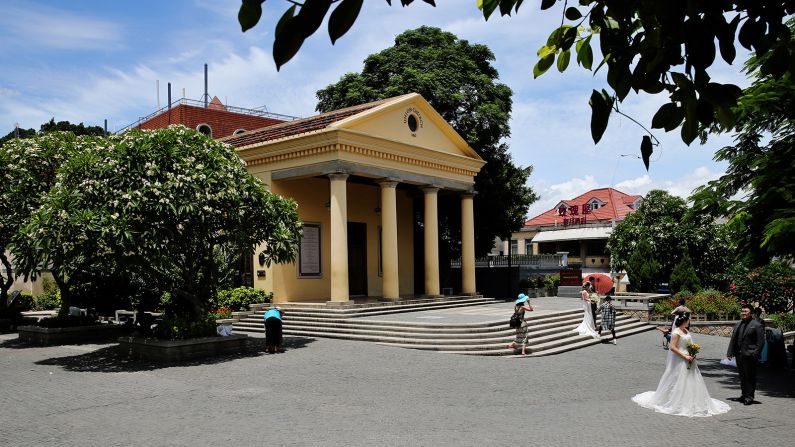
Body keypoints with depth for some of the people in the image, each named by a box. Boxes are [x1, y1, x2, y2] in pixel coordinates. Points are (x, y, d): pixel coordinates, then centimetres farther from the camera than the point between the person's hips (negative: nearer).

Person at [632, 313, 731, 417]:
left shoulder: (686, 331, 9)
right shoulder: (676, 332, -17)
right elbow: (672, 347, -21)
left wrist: (693, 353, 3)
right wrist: (685, 356, -19)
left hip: (688, 360, 9)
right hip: (679, 360, -9)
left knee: (691, 381, 12)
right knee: (679, 382, -1)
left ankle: (691, 403, 23)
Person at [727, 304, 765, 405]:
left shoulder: (757, 325, -6)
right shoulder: (738, 324, 14)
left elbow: (760, 341, -10)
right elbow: (733, 339, 14)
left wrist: (755, 354, -16)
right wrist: (730, 352, 8)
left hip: (749, 355, -7)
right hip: (739, 355, 7)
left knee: (750, 377, 0)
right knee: (742, 376, 14)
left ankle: (749, 397, 8)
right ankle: (744, 395, 25)